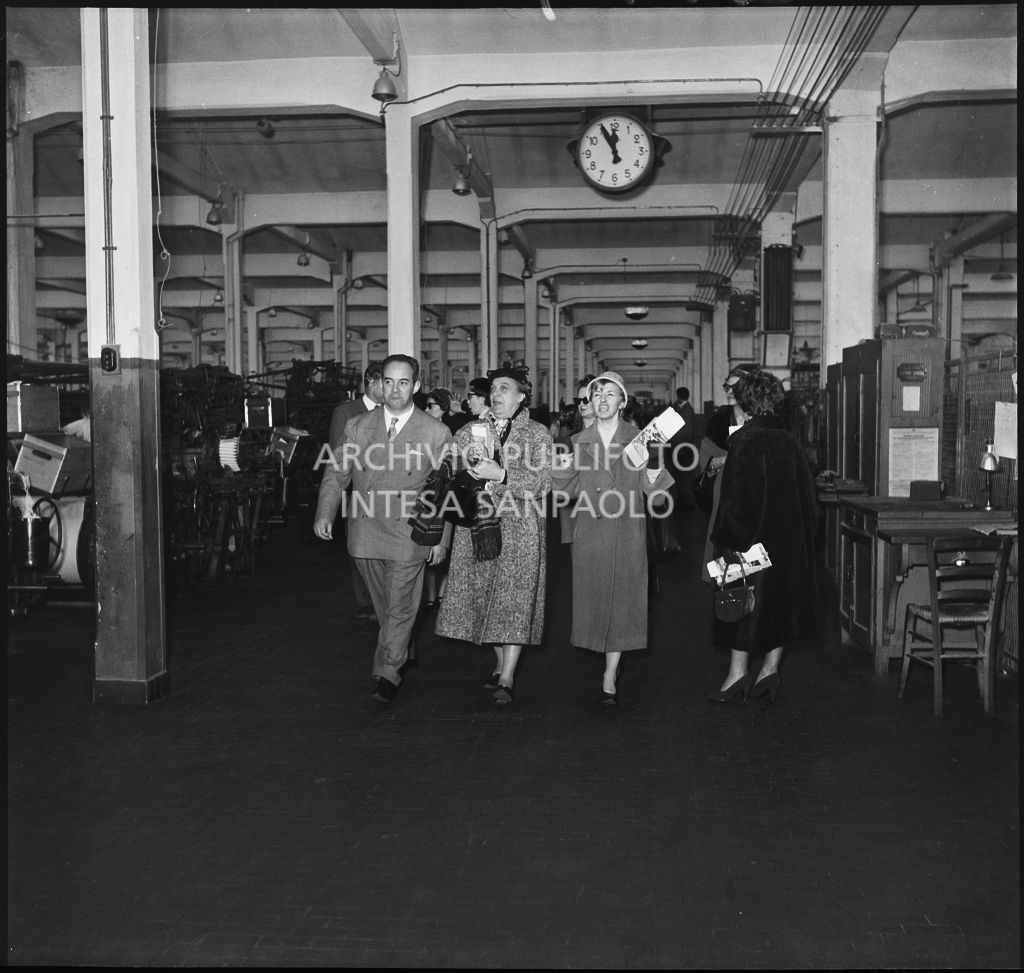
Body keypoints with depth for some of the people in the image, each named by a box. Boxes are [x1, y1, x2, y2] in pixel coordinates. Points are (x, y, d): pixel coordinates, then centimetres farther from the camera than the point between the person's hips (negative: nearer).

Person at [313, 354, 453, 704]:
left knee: (400, 608, -1)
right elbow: (337, 473, 5)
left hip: (409, 536, -3)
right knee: (385, 606, 16)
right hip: (365, 533, 3)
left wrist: (442, 538, -2)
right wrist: (325, 514, -9)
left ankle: (387, 673, 11)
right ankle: (400, 652, 37)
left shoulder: (437, 433, -3)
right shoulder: (357, 427, 4)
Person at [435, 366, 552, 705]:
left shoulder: (537, 433, 3)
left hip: (519, 527, -3)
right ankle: (500, 662, 23)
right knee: (482, 597, 6)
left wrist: (501, 475, -19)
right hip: (475, 525, 4)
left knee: (514, 599, -7)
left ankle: (507, 678, -4)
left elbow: (541, 483, -8)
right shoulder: (469, 431, 12)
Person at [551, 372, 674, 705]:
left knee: (621, 597, -2)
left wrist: (654, 464, -23)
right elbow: (569, 491, 6)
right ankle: (610, 662, 26)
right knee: (593, 595, 6)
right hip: (589, 531, 2)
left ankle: (610, 677, 2)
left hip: (626, 531, -2)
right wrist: (563, 464, -12)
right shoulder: (579, 442, 7)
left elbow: (652, 488, -4)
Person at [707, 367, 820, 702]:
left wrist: (726, 539, -12)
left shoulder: (744, 442, -14)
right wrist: (805, 531, 16)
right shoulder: (789, 442, 5)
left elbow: (736, 498, -18)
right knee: (782, 601, 13)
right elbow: (806, 493, 9)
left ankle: (738, 671, 6)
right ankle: (770, 668, 19)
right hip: (790, 539, 6)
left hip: (752, 537, -6)